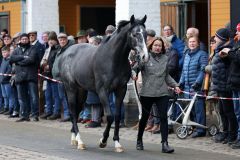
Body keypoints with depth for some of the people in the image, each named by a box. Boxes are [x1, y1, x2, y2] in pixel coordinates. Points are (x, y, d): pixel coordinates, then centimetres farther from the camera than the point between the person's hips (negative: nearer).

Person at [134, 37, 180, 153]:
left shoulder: (165, 58, 9)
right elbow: (136, 68, -12)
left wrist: (175, 85, 10)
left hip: (162, 93, 3)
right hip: (147, 93, -3)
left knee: (163, 117, -6)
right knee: (144, 117, 12)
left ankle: (165, 144, -7)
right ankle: (139, 140, 32)